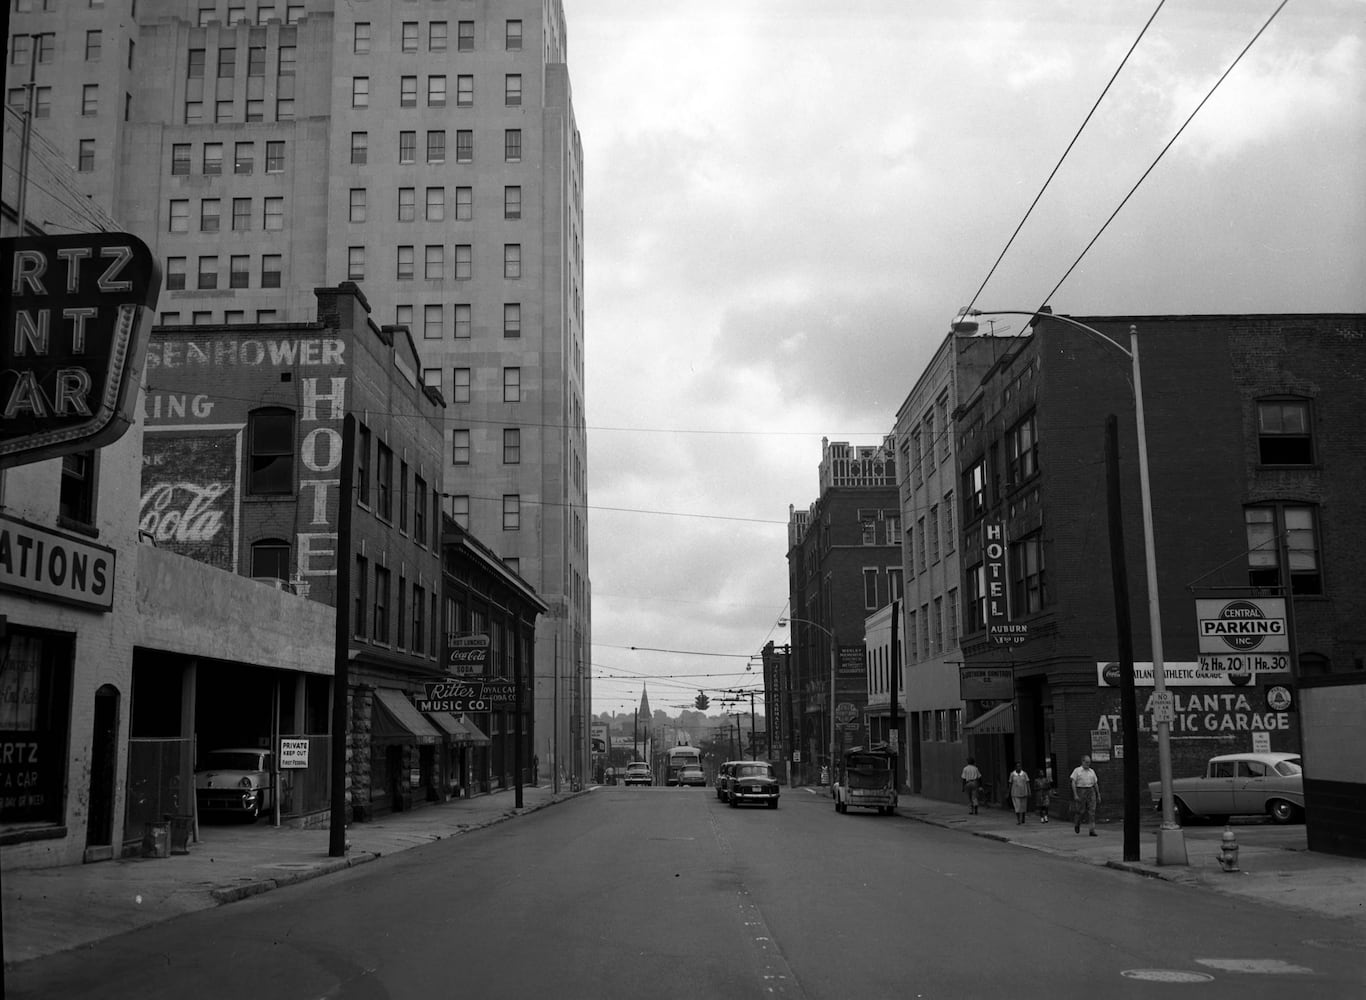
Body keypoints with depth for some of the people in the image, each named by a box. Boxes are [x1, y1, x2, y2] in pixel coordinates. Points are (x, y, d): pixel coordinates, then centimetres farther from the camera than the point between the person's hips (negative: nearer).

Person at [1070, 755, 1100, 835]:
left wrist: (1098, 795, 14)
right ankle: (1076, 823, 30)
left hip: (1091, 792, 3)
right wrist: (1075, 795, -13)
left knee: (1092, 811, -9)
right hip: (1081, 792, -3)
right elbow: (1073, 783, -5)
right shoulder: (1077, 770, 0)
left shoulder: (1092, 771, 12)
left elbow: (1096, 784, 17)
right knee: (1081, 811, -1)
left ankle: (1092, 830, -12)